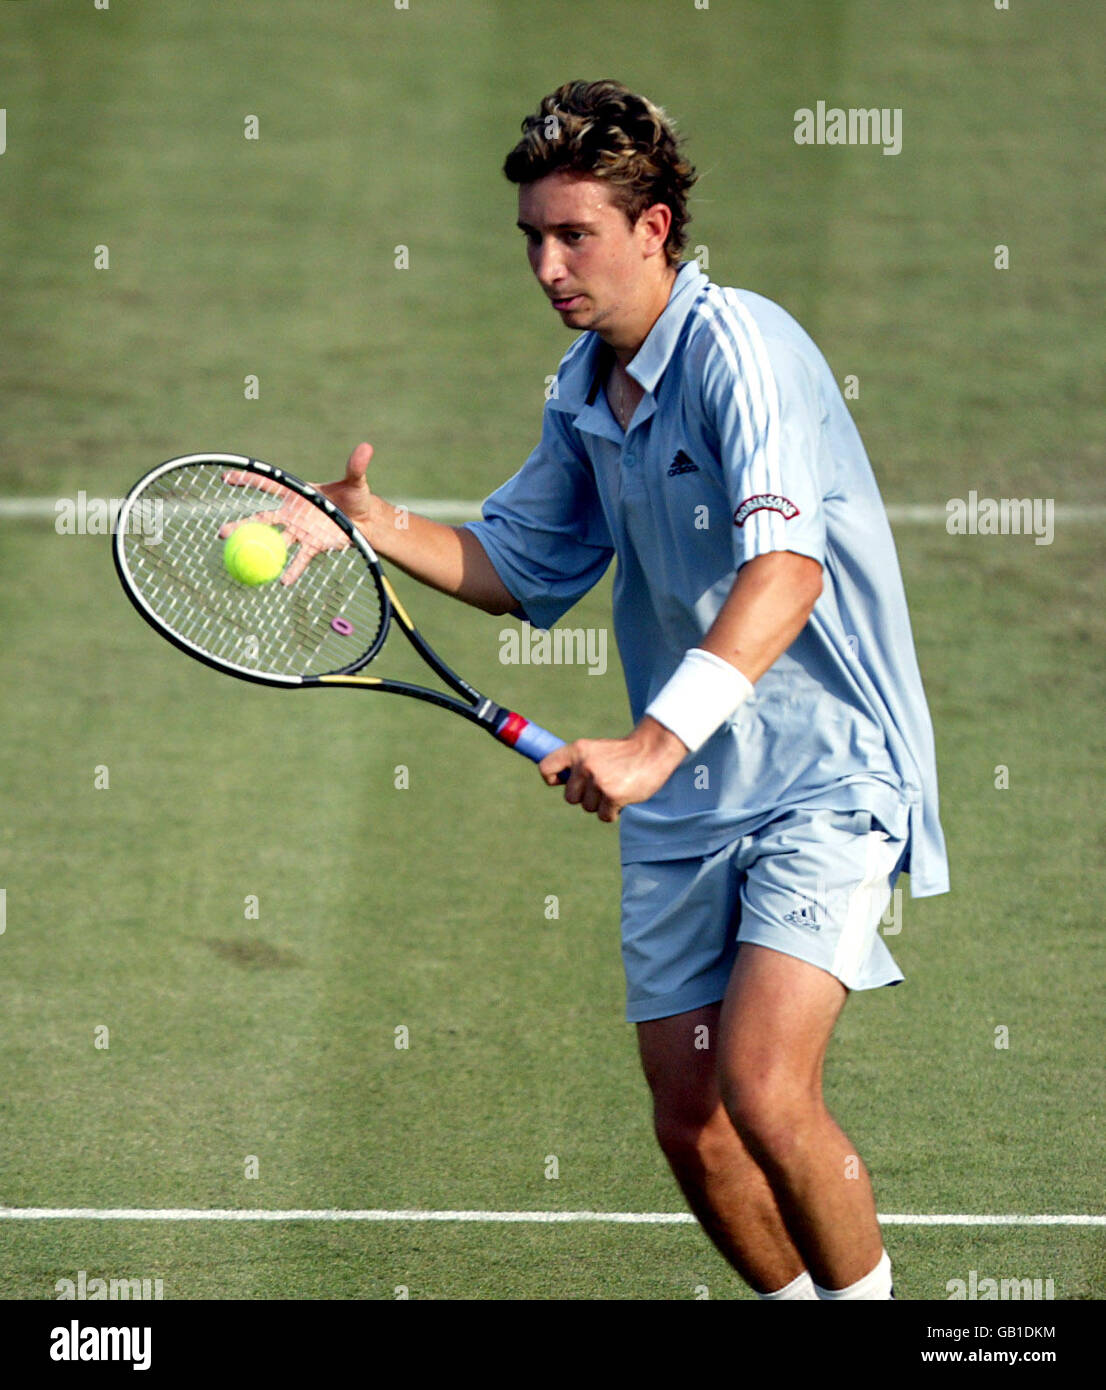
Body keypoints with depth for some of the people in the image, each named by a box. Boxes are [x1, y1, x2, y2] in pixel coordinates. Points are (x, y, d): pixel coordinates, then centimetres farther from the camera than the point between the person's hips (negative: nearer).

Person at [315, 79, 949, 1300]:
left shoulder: (738, 346, -19)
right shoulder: (584, 391, 8)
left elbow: (785, 569, -33)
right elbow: (520, 569, 21)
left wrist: (654, 741, -42)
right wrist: (378, 526, 2)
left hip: (824, 777, -8)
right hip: (683, 800, 8)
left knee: (763, 1089, -21)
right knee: (689, 1121, 7)